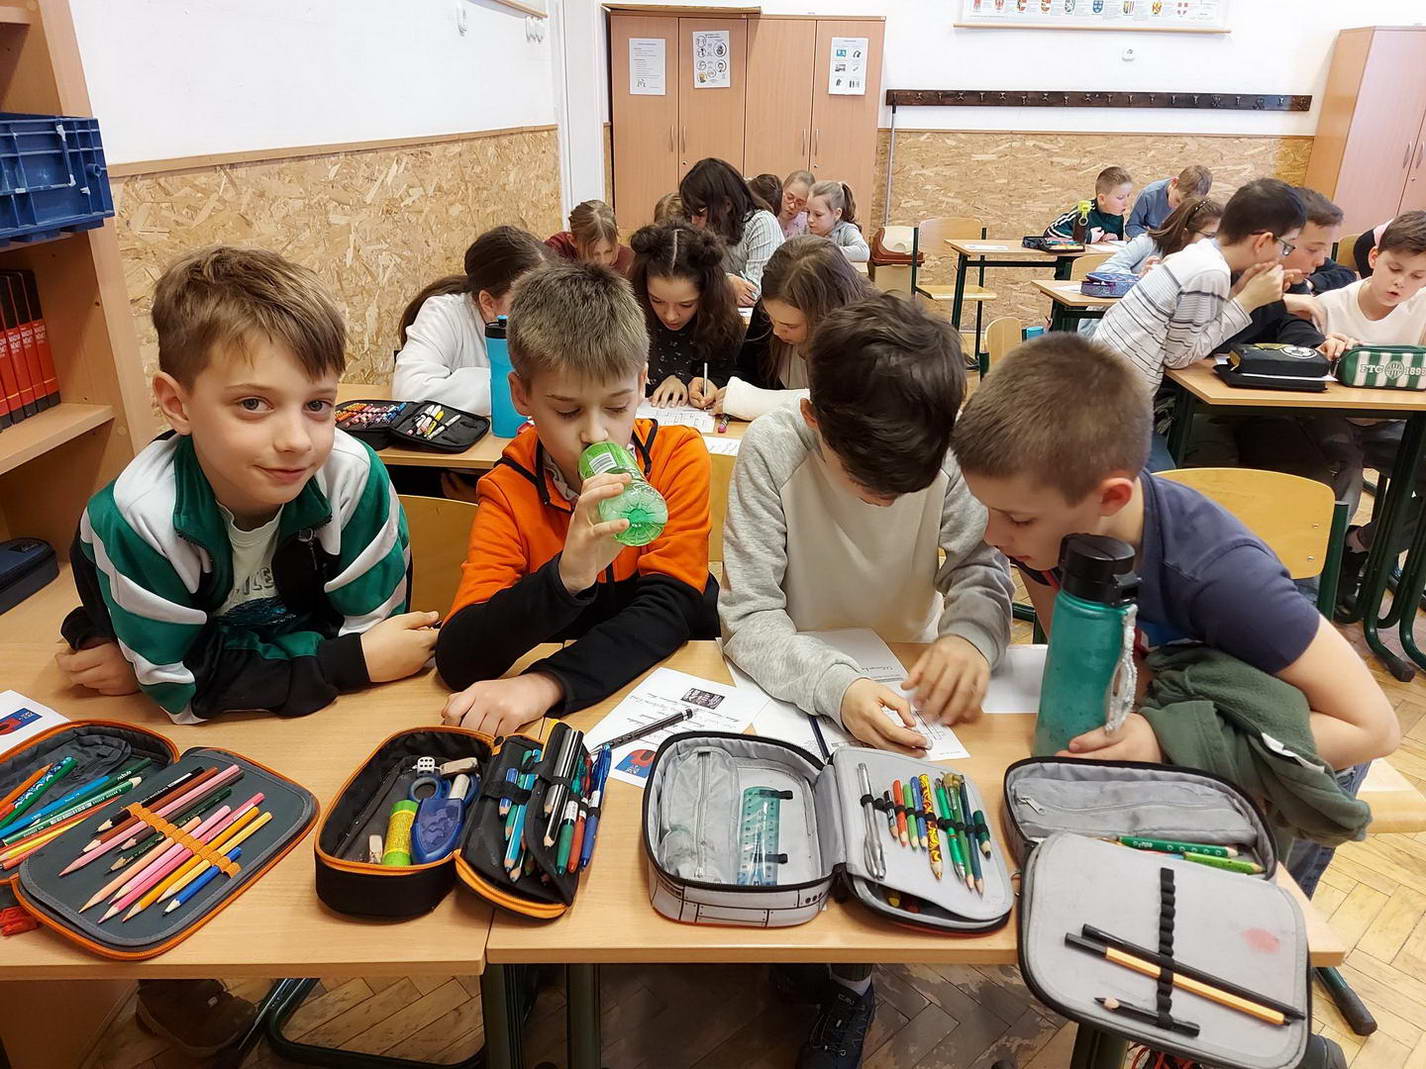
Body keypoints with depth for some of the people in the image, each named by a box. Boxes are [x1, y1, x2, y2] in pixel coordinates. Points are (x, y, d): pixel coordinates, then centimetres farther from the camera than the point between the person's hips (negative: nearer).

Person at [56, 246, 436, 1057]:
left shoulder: (355, 475, -34)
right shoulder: (138, 517, -36)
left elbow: (371, 631, -28)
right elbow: (188, 692, -29)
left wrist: (161, 668, -28)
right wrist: (352, 666, -32)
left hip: (299, 634, 1)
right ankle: (171, 978, 18)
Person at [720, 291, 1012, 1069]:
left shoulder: (950, 447, -19)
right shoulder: (772, 449, -25)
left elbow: (982, 564, -9)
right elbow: (747, 615, -25)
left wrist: (971, 631, -33)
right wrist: (835, 688, -44)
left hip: (902, 680, 2)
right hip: (796, 686, -1)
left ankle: (851, 971, 12)